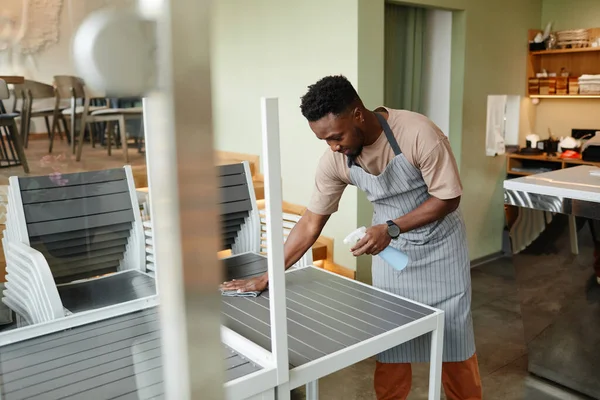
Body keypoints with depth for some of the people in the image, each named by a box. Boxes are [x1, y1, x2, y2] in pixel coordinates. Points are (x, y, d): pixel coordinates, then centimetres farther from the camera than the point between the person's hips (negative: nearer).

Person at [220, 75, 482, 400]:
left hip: (438, 243, -3)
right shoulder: (335, 160, -17)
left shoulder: (419, 134, -30)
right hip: (390, 246, 3)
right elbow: (311, 223, -9)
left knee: (452, 334, 9)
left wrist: (390, 229, -30)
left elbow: (448, 198, -19)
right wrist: (266, 278, -8)